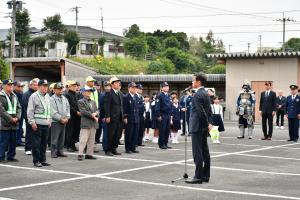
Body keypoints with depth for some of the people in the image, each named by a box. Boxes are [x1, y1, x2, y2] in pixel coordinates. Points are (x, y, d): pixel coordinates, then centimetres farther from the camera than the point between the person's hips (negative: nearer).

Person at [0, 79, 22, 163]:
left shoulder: (14, 96, 15)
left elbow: (19, 108, 14)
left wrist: (17, 118, -3)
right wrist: (11, 119, -14)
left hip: (14, 123, 6)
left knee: (13, 141, 10)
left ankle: (11, 156, 19)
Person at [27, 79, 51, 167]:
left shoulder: (47, 96, 15)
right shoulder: (34, 96, -7)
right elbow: (30, 111, -10)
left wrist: (49, 120, 18)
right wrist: (32, 122, -14)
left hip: (46, 124, 7)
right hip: (37, 124, -7)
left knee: (44, 143, 11)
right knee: (36, 143, -3)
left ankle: (43, 160, 19)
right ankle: (36, 161, 3)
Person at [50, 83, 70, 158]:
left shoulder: (64, 98, 12)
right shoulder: (52, 99, -9)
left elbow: (68, 108, 14)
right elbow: (53, 112, -14)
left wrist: (67, 117, -1)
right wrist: (61, 119, -12)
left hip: (64, 121, 6)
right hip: (55, 121, -6)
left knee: (62, 138, 10)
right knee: (55, 138, -4)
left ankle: (60, 151, 17)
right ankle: (54, 152, 1)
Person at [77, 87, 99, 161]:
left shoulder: (93, 102, 20)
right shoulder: (81, 102, -3)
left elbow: (97, 110, 13)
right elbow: (83, 111, -13)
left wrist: (95, 114, -10)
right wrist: (92, 116, -14)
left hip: (93, 124, 7)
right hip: (86, 123, -7)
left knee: (91, 140, 9)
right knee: (83, 140, -8)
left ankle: (89, 154, 15)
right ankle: (80, 154, -6)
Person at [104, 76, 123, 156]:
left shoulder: (121, 94, 16)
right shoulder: (109, 94, -9)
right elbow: (107, 106, -13)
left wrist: (123, 116, 13)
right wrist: (107, 117, -18)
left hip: (119, 118, 7)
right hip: (112, 118, -7)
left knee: (118, 135, 9)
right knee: (111, 135, -3)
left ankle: (114, 149, 18)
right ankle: (108, 150, 5)